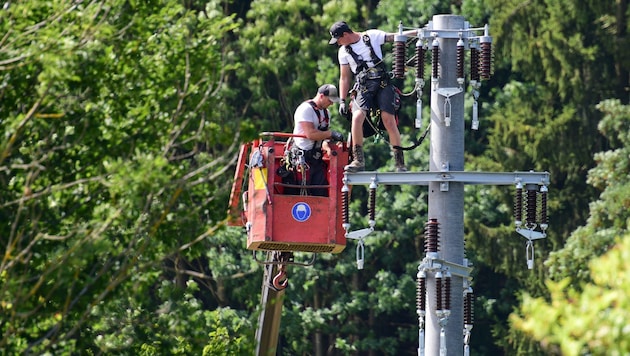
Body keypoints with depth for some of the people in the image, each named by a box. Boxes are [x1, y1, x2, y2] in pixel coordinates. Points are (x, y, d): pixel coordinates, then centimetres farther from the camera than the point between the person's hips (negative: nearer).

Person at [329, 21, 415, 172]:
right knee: (357, 117, -22)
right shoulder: (343, 51, 11)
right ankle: (358, 161, -16)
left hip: (383, 85, -2)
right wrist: (342, 101, 9)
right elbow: (344, 78, 15)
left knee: (389, 121, -13)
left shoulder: (372, 36, 2)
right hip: (363, 88, 2)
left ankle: (400, 162, -5)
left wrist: (418, 31, -5)